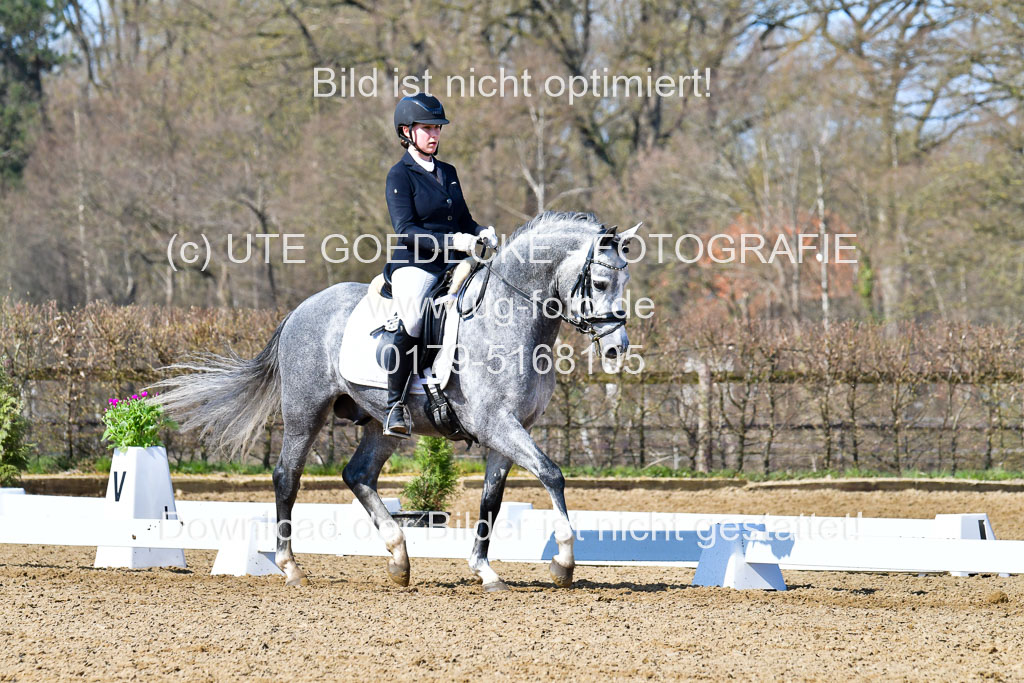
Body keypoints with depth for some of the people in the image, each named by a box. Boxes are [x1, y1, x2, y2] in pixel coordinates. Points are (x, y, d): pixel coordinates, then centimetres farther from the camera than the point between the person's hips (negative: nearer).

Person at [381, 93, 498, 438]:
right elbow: (406, 230, -12)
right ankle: (395, 406, -26)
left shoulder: (448, 173, 20)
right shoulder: (400, 175, -1)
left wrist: (482, 232, 0)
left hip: (452, 266, 7)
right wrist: (451, 241, -24)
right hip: (414, 264, -7)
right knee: (411, 321, -36)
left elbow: (464, 221, 23)